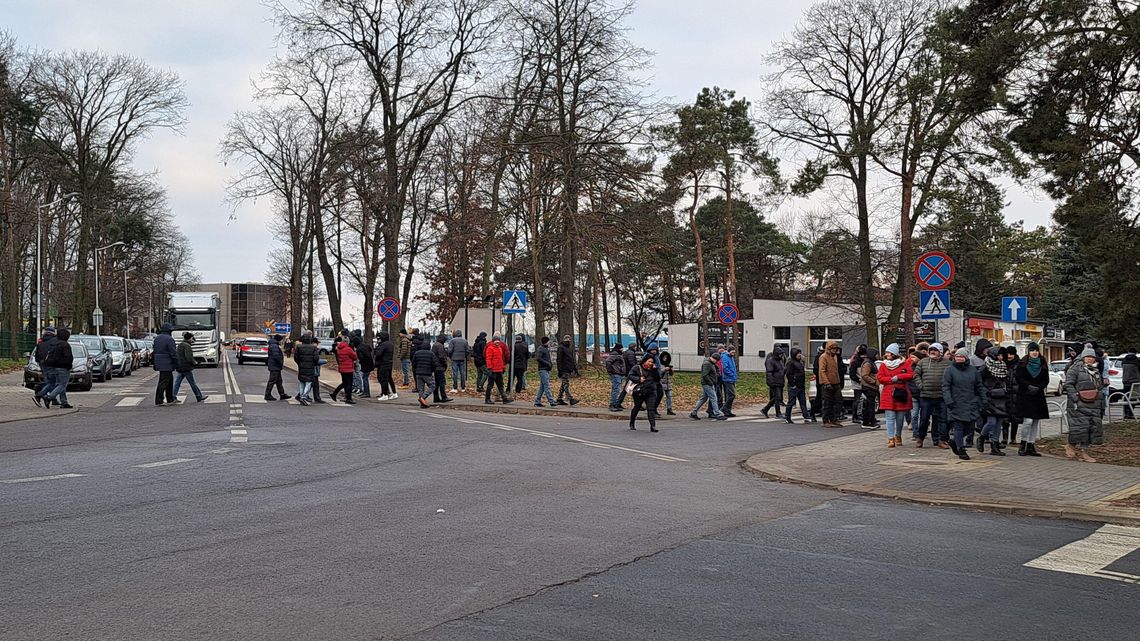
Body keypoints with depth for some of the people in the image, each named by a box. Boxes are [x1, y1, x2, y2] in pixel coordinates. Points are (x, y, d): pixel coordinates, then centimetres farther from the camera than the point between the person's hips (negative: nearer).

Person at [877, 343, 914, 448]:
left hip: (902, 394, 0)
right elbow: (880, 378, 0)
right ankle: (891, 438, -8)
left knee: (900, 418, 6)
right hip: (888, 395, 0)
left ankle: (898, 436, 24)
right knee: (890, 417, -6)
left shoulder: (904, 363, 4)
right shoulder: (883, 365, 9)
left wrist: (898, 377, -12)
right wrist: (892, 379, -11)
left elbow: (910, 375, -7)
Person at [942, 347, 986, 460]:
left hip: (971, 404, 4)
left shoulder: (973, 370, 9)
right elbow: (945, 387, -5)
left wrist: (984, 402, 8)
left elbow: (980, 387, 14)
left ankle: (955, 442, 29)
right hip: (956, 405, -4)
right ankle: (961, 450, 8)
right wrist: (949, 401, -14)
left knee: (970, 428, 5)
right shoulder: (950, 370, -2)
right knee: (958, 427, -2)